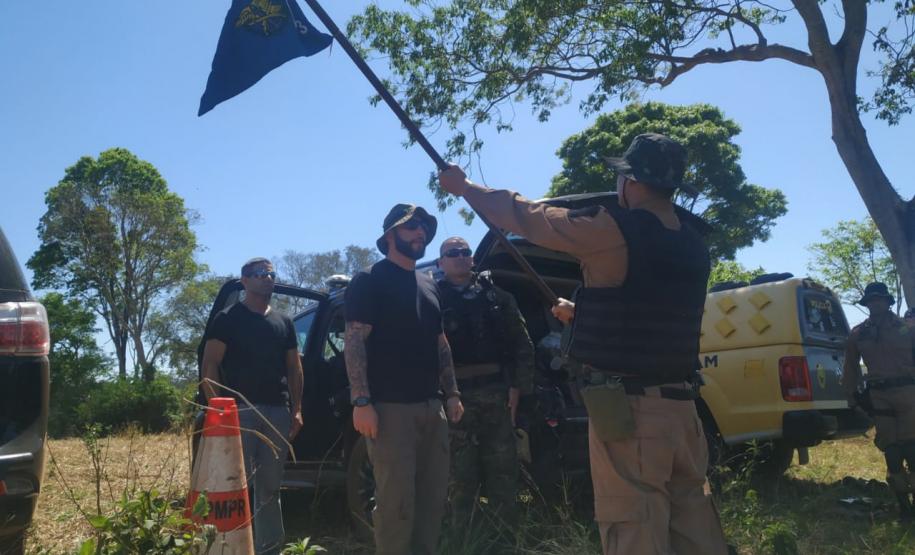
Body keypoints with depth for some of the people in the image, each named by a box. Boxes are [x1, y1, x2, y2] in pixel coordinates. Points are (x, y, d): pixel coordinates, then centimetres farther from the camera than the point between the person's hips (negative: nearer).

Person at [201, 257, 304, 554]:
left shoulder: (284, 322, 16)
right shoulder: (228, 319, 1)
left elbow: (294, 368, 16)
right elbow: (210, 367, -3)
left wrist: (296, 409, 7)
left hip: (278, 410, 5)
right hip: (240, 410, -5)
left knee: (270, 486, 11)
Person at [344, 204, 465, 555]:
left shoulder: (428, 285, 20)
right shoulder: (370, 281, -1)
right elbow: (354, 342, -9)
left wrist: (452, 393, 13)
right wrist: (361, 401, -18)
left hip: (430, 407, 7)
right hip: (390, 407, -7)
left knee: (433, 495, 10)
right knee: (397, 499, -8)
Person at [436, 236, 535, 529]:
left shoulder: (497, 296, 12)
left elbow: (522, 343, 9)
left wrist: (518, 385, 0)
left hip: (497, 393, 2)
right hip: (456, 397, -2)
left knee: (503, 472, 9)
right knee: (461, 475, 5)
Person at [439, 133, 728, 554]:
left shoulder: (614, 232, -12)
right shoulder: (693, 247, 11)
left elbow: (526, 216, -2)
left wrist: (465, 187, 13)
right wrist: (581, 312, 37)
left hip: (627, 407, -7)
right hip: (680, 405, 8)